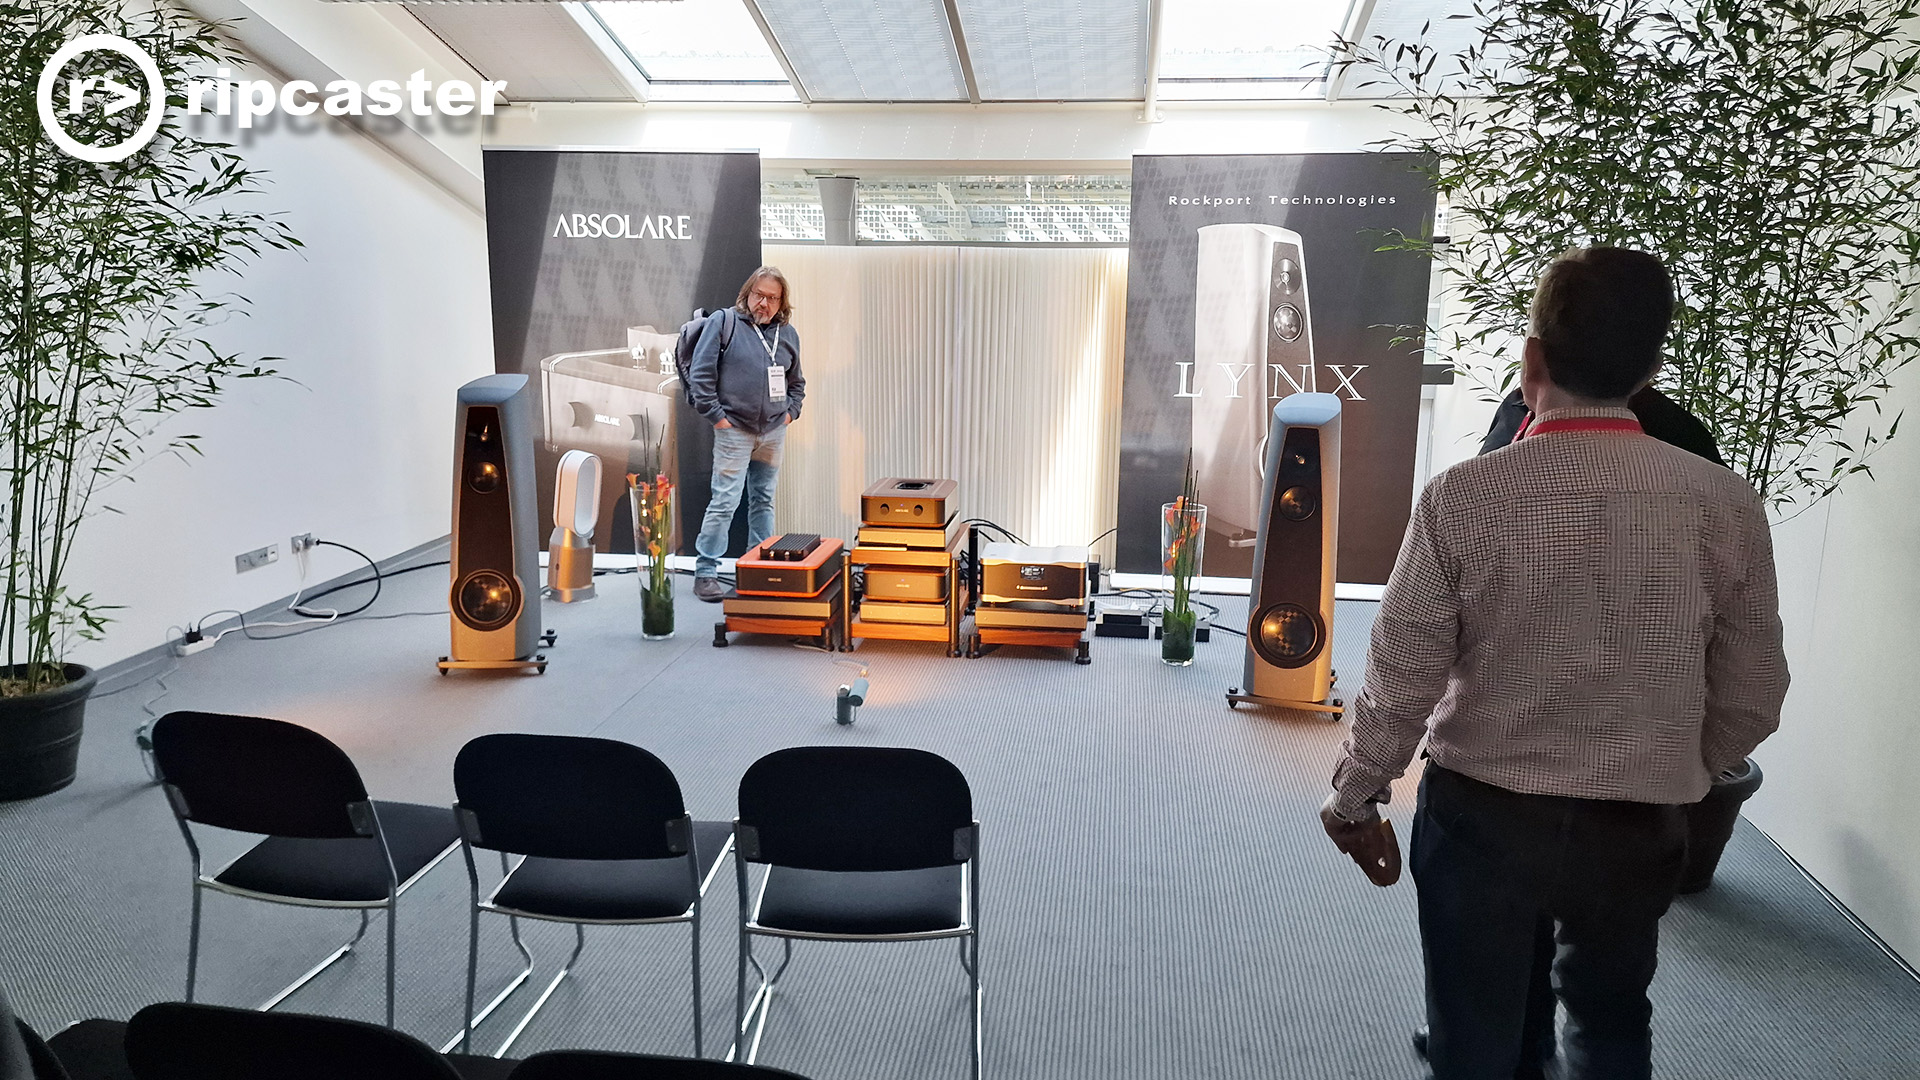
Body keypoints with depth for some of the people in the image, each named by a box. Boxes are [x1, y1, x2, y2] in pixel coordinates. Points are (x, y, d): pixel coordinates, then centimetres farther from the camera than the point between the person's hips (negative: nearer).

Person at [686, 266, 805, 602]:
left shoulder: (787, 333, 12)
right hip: (734, 431, -5)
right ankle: (705, 573, -1)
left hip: (774, 433, 5)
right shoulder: (723, 322, -3)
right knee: (724, 503, -8)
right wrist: (715, 415, -10)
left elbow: (796, 381, 24)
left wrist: (791, 411, 9)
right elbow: (700, 373, -7)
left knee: (764, 502, 12)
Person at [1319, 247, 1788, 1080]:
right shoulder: (1725, 504, -10)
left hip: (1481, 815, -2)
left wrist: (1353, 795, 3)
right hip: (1638, 828, 3)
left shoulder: (1463, 496, -18)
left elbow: (1402, 678, -13)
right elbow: (1751, 702, -1)